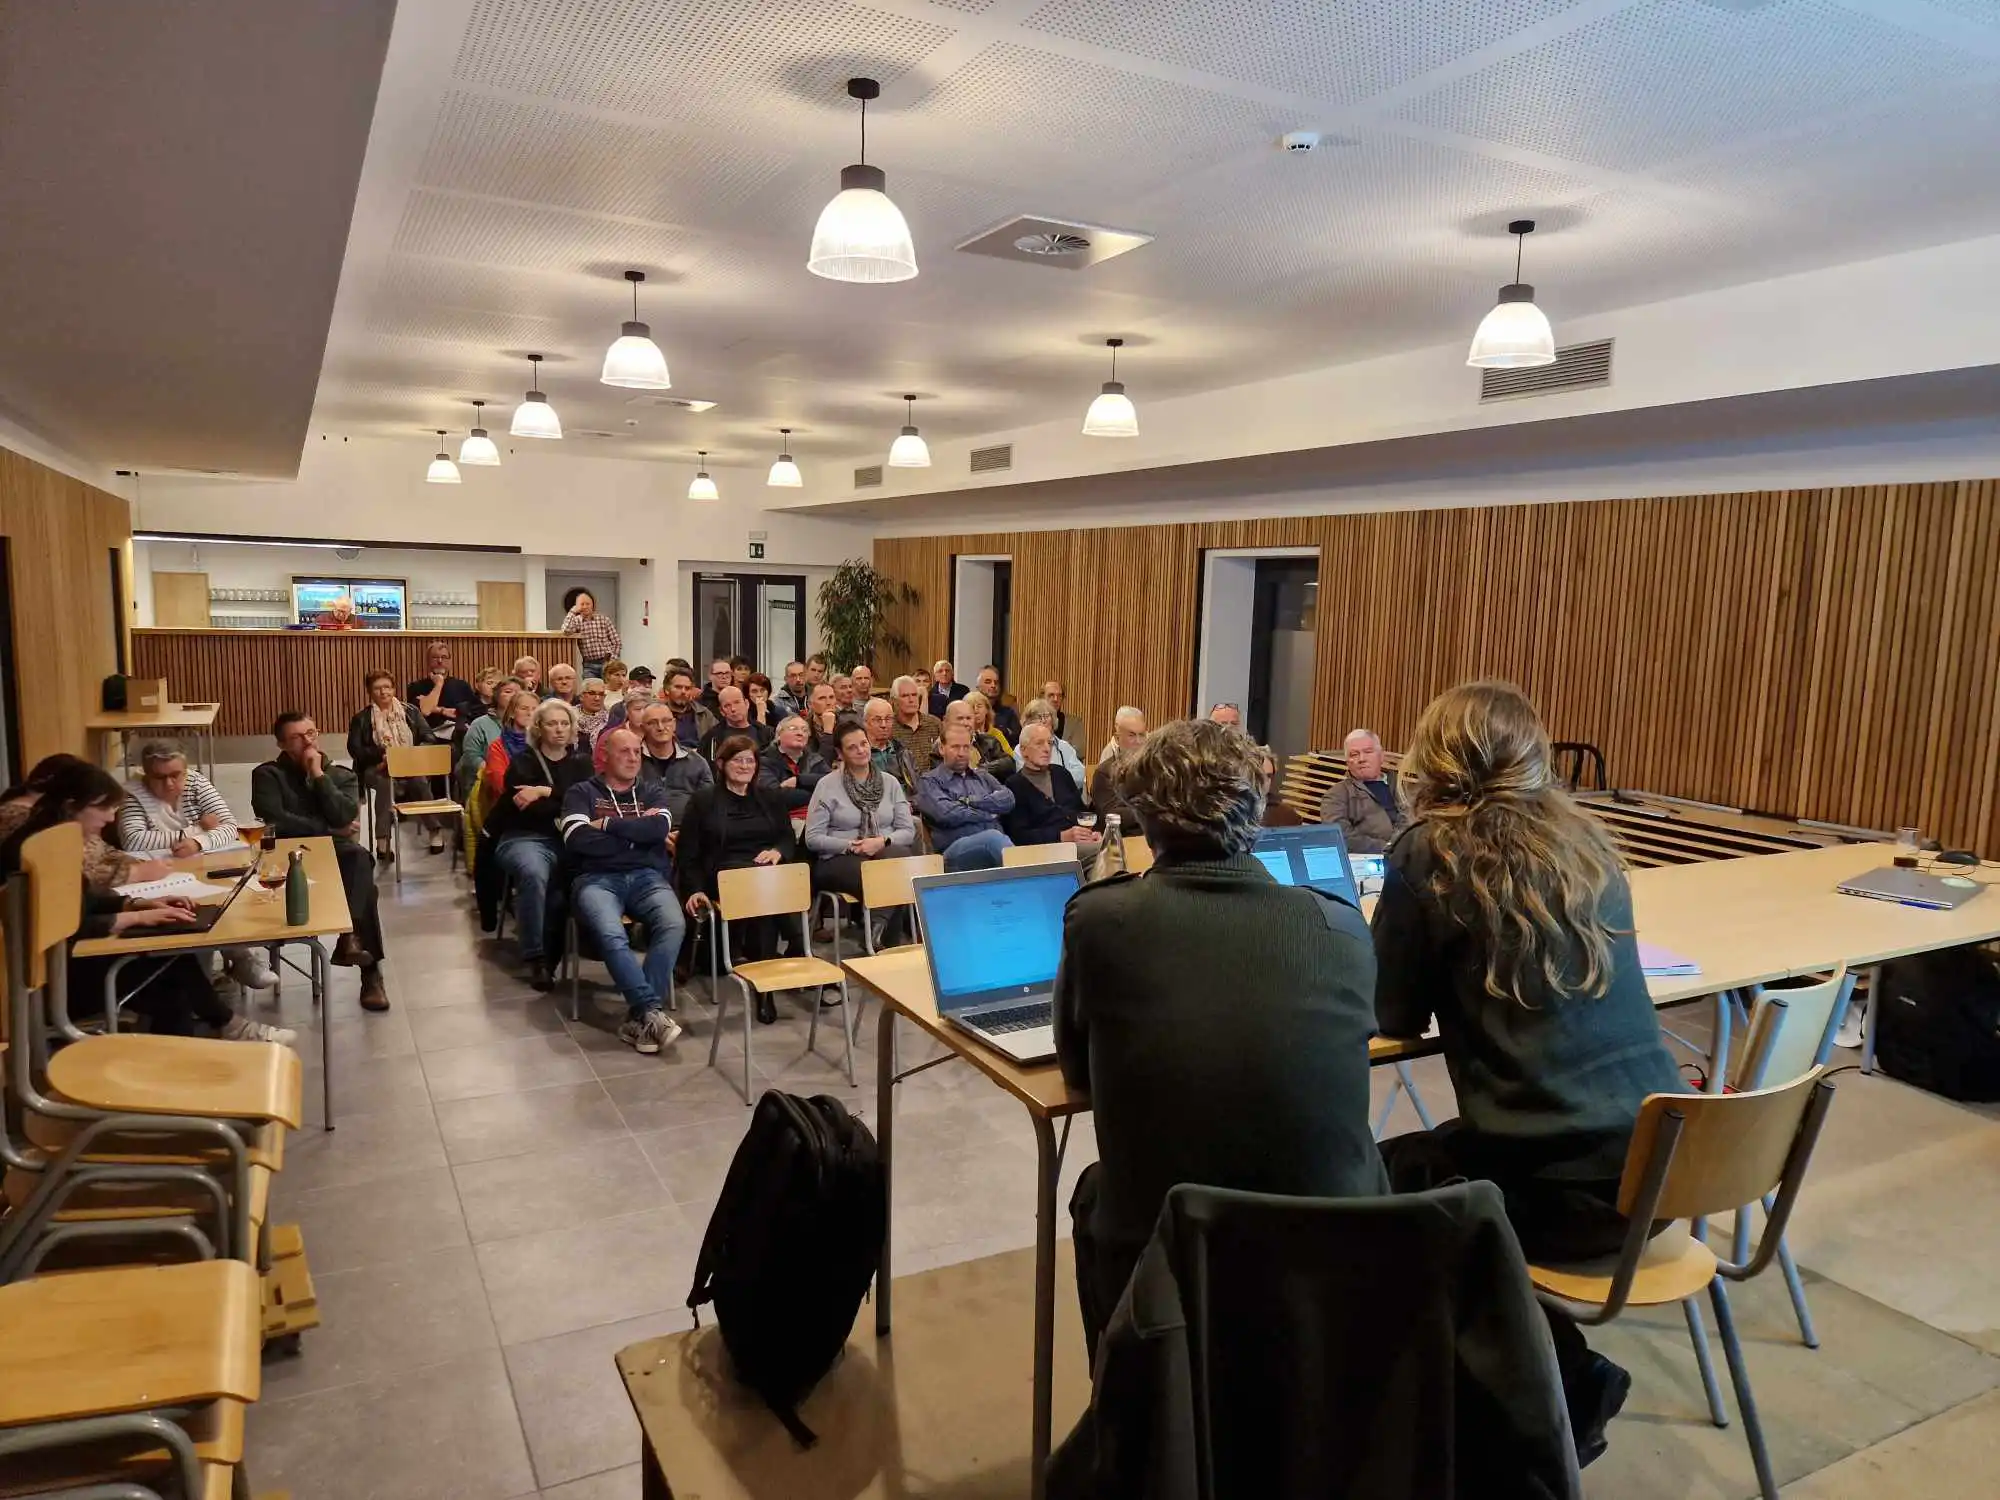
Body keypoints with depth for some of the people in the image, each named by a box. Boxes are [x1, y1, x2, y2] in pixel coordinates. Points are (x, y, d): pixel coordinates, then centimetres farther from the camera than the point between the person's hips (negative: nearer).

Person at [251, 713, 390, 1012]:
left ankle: (348, 937, -39)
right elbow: (275, 821, -8)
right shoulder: (268, 775, 9)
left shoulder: (341, 775, 17)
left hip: (336, 855, 3)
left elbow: (344, 817, -2)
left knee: (358, 858, -36)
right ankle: (370, 970, -39)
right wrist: (331, 831, -3)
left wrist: (318, 774, -2)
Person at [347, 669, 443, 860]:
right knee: (384, 782, -37)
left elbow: (428, 738, 9)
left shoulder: (411, 711, 14)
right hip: (377, 768, -1)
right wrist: (382, 755, -14)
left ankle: (435, 829, -27)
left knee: (419, 780, -35)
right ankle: (383, 840, -41)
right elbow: (355, 749, 1)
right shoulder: (361, 718, 10)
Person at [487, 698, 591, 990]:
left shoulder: (581, 762, 17)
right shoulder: (522, 762, 10)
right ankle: (536, 957, -31)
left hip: (568, 839, 2)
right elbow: (526, 808, -5)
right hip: (525, 837, -2)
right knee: (534, 873, -38)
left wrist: (545, 793, -9)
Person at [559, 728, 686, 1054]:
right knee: (611, 935, -35)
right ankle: (652, 1011, -31)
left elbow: (659, 830, -2)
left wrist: (607, 824, -1)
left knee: (674, 924, -30)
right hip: (597, 879, -2)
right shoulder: (582, 793, 14)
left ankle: (640, 1016, -27)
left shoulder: (653, 792, 21)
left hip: (647, 877, 2)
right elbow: (579, 840, -6)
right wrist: (636, 832, 1)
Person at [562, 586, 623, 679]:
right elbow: (566, 631, -19)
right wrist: (572, 611, -9)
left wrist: (611, 660, -6)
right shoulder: (576, 621, 5)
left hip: (606, 663, 0)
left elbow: (617, 643, 5)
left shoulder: (604, 619, 4)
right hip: (589, 666, 0)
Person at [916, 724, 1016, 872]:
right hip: (957, 848, -4)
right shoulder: (929, 781, 11)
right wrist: (989, 813, 3)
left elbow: (1008, 799, 9)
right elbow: (946, 813, -7)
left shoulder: (982, 776, 27)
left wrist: (970, 801, -1)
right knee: (993, 837, -36)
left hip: (995, 842, 4)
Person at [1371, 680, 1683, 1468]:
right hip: (1664, 1158, 7)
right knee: (1419, 1164, 27)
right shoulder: (1587, 841, 8)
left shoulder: (1431, 852, -9)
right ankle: (1564, 1379, 25)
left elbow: (1393, 1016, 0)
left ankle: (1566, 1381, 21)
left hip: (1561, 1177, -7)